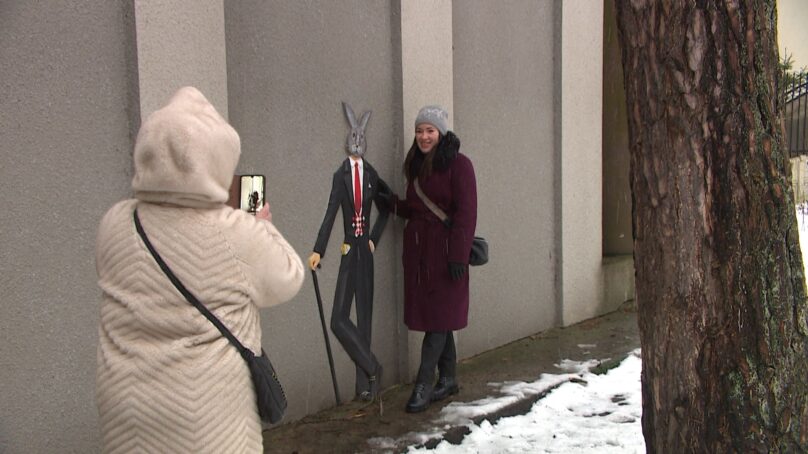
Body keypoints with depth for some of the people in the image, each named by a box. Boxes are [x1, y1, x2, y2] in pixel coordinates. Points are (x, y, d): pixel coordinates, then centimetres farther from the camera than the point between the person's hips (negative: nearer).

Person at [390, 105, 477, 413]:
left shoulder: (458, 164, -9)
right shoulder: (415, 165, 14)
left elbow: (465, 213, -14)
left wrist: (459, 255, -19)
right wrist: (394, 203, 2)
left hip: (444, 249, -7)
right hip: (417, 248, 7)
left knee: (439, 316, -3)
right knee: (439, 317, 12)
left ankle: (424, 384, 0)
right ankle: (448, 379, 23)